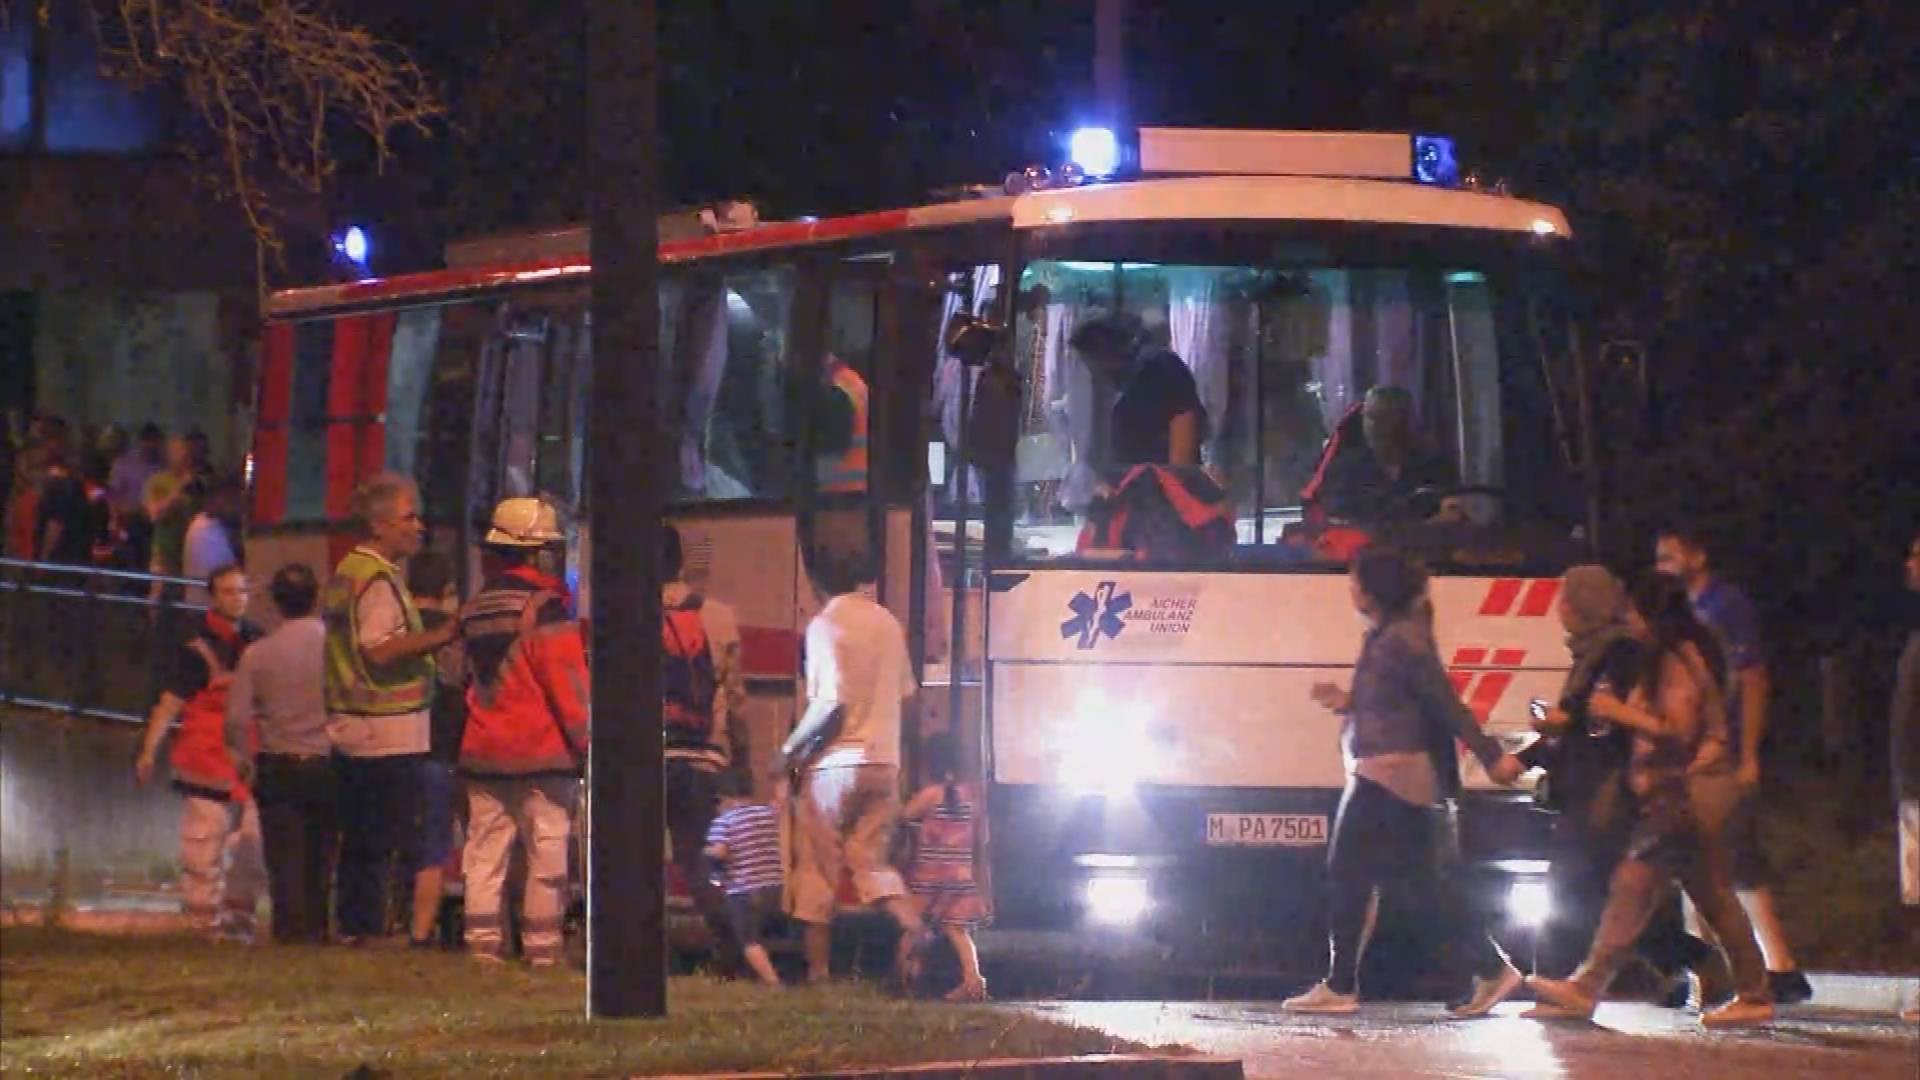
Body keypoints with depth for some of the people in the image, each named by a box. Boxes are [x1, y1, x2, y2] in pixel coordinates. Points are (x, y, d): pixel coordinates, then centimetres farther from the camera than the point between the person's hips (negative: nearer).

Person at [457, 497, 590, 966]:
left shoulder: (475, 610, 13)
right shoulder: (544, 607, -12)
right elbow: (569, 681, -15)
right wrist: (588, 742, -11)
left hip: (483, 751, 7)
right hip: (541, 752, -7)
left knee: (485, 853, 7)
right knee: (547, 856, -1)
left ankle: (483, 945, 5)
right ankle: (542, 949, -2)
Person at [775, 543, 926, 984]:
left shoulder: (826, 625, -11)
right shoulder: (887, 623, 9)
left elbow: (830, 701, -19)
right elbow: (905, 691, 15)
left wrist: (790, 749, -10)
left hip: (836, 762, -6)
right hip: (884, 760, 6)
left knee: (818, 866, 4)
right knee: (872, 860, 11)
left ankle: (817, 968, 3)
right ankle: (910, 921, -16)